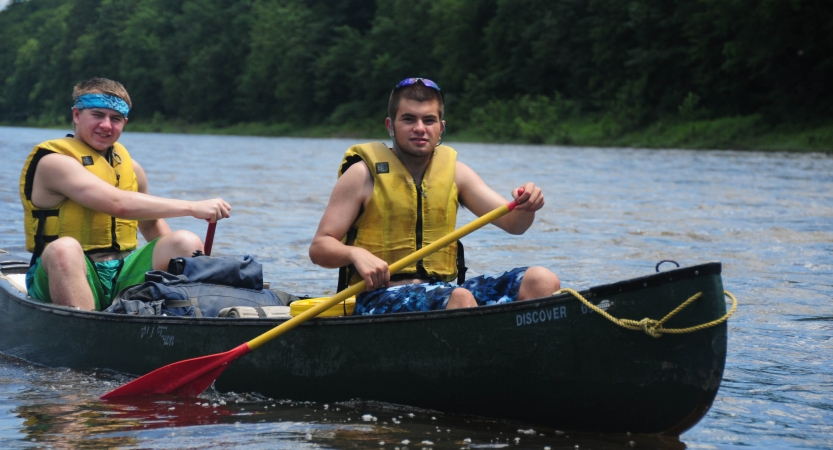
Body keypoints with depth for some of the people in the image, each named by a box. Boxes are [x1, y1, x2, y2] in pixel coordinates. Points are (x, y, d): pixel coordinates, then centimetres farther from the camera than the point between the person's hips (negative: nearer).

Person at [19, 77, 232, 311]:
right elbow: (119, 204, -21)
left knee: (187, 243, -14)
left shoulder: (130, 167, 15)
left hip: (122, 275, 6)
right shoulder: (55, 162, -9)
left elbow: (150, 224, 26)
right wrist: (193, 208, -20)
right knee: (64, 248, -38)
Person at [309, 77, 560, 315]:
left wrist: (525, 208, -16)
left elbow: (512, 223, 7)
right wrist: (355, 254, -24)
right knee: (460, 298, -36)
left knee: (541, 280, -17)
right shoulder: (363, 174, 0)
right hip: (379, 299, -5)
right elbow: (319, 248, -2)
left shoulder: (454, 172, 13)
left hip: (442, 290, 5)